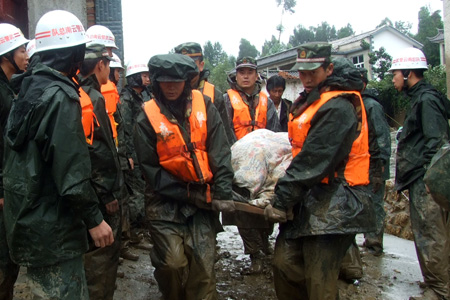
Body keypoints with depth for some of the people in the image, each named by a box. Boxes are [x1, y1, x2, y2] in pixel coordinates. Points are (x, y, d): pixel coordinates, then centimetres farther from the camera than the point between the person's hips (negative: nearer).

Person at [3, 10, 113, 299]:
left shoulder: (31, 89, 10)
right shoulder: (60, 96, -19)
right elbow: (72, 171, -23)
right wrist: (94, 219, -15)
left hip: (29, 219, 10)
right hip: (52, 231, -10)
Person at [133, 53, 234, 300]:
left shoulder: (203, 105, -1)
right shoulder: (147, 118, -7)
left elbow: (220, 152, -3)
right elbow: (151, 170, -6)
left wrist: (222, 192, -12)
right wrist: (190, 195, -10)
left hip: (203, 199, 2)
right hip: (166, 200, -1)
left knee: (203, 264, -1)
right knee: (173, 263, -4)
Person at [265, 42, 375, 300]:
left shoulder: (338, 107, -16)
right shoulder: (312, 100, 17)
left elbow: (314, 160, -21)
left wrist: (282, 199, -18)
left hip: (333, 207, -9)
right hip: (310, 200, 9)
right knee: (285, 262, 8)